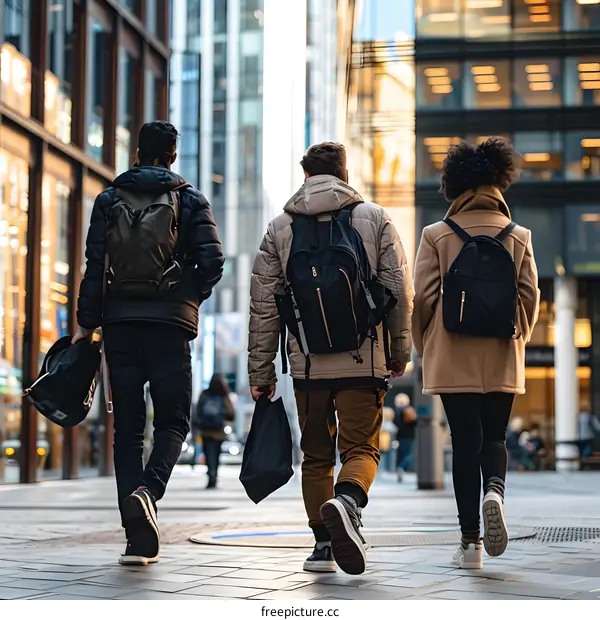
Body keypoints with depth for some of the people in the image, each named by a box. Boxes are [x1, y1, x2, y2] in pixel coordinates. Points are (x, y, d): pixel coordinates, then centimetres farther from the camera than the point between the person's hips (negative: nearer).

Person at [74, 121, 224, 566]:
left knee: (128, 427, 6)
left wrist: (87, 324, 4)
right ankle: (149, 488, -22)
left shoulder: (109, 200, 8)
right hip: (170, 324, -1)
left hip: (121, 322, 2)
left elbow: (95, 265, 0)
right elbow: (212, 262, -6)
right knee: (173, 420, 9)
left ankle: (139, 538, 2)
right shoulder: (190, 200, 4)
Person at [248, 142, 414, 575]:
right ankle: (347, 502, -29)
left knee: (316, 455, 13)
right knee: (361, 449, 1)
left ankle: (324, 543, 9)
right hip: (365, 361, -1)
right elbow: (401, 291, 1)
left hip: (308, 364, 1)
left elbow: (263, 307, 6)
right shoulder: (374, 219, 5)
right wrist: (400, 351, 11)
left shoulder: (281, 228, 8)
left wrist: (261, 371, 10)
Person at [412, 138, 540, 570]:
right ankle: (494, 491, -18)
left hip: (453, 359, -1)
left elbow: (423, 297, -4)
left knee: (465, 441, 4)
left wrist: (426, 349, 10)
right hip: (502, 360, 1)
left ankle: (471, 541, 2)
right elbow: (531, 297, 0)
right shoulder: (518, 237, 2)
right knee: (494, 438, 15)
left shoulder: (437, 236, -2)